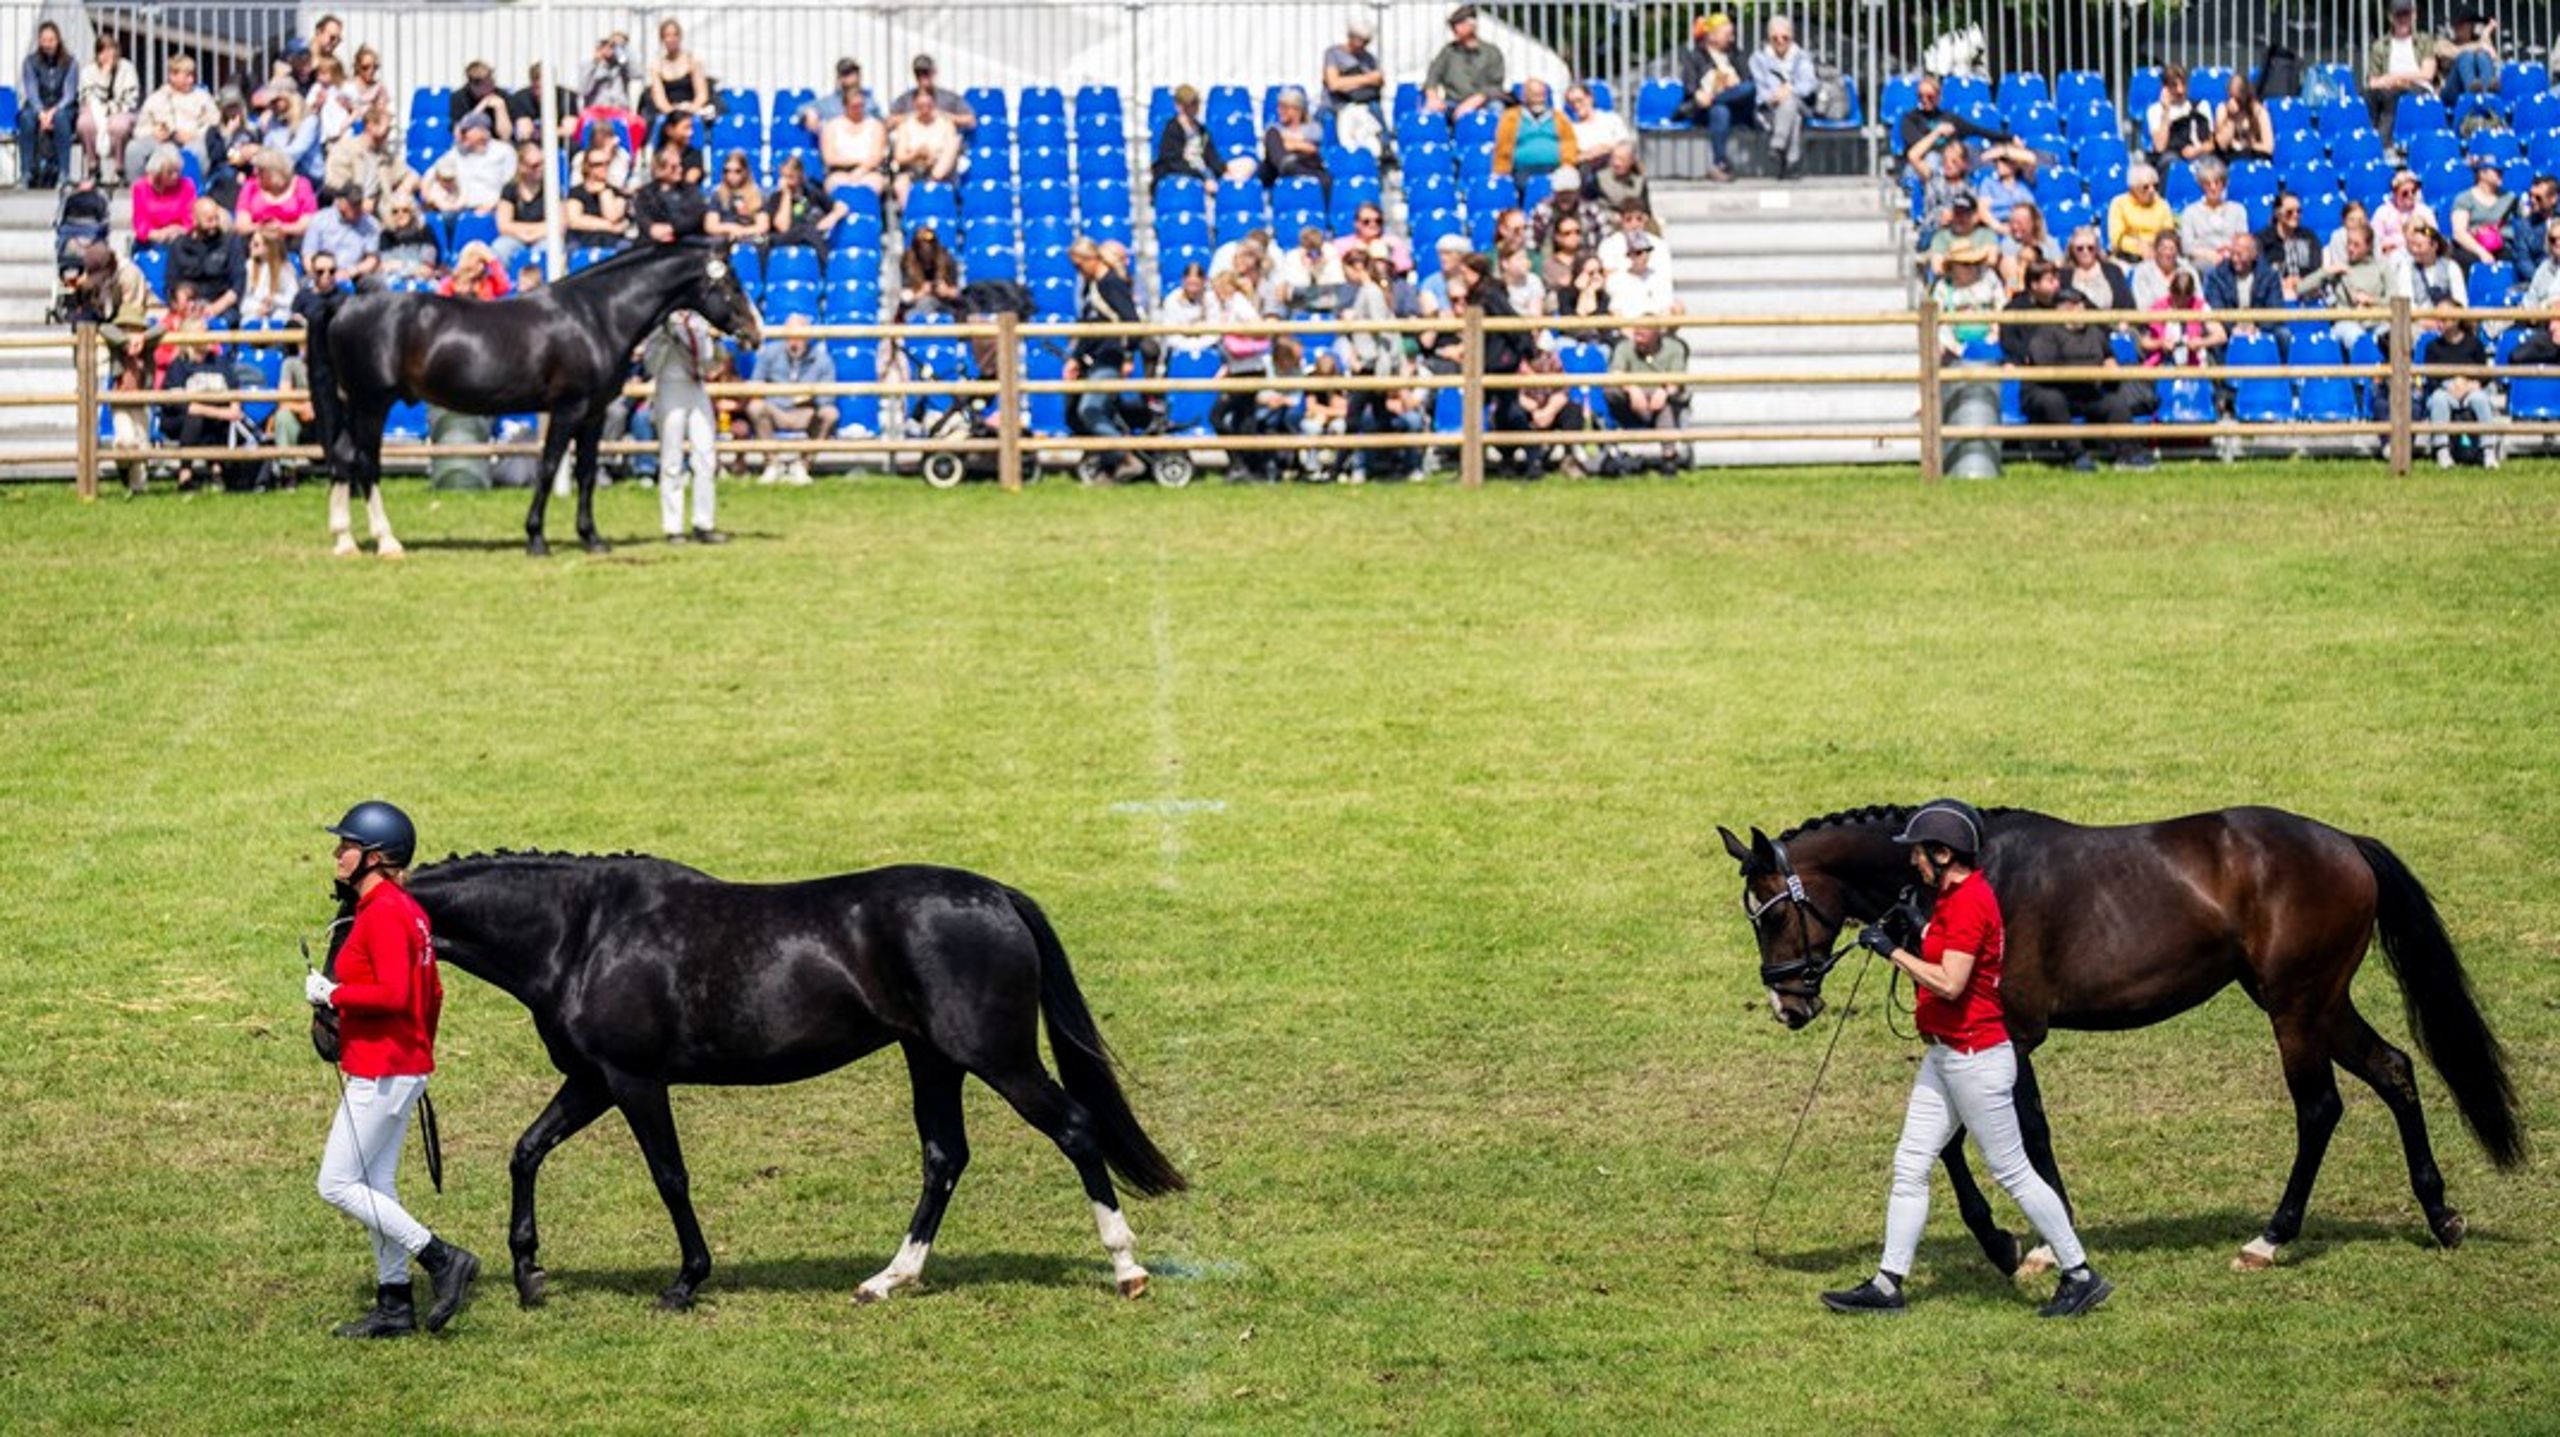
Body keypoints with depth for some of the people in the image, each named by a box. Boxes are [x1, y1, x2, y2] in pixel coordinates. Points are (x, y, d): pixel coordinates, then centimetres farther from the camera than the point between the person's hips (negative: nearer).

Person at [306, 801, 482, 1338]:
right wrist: (422, 1050, 26)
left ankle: (442, 1259, -7)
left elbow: (393, 993, -27)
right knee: (375, 1188, 14)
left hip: (381, 1072, -10)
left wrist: (332, 994, -17)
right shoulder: (408, 910, 13)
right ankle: (394, 1304, 17)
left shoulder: (382, 913, -18)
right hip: (406, 1068, 10)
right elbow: (432, 994, 18)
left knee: (338, 1185, -6)